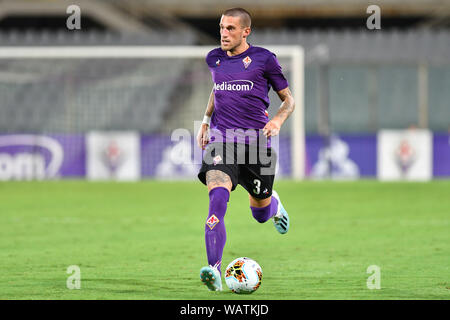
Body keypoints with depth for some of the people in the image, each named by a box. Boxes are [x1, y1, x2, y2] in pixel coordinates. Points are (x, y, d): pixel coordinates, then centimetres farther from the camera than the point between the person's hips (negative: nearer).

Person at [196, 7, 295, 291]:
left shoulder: (264, 59, 0)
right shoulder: (214, 59, 12)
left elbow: (289, 99, 7)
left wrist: (278, 120, -12)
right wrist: (206, 121, 22)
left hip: (256, 142, -1)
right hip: (220, 140, 1)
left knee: (261, 213, 12)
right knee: (218, 198, -25)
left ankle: (274, 204, 53)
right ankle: (214, 271, -31)